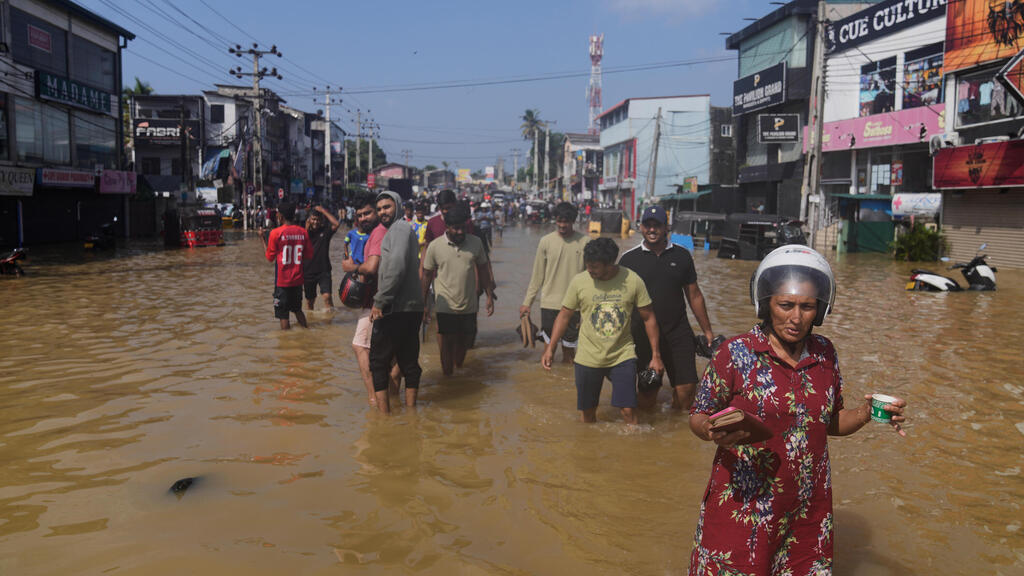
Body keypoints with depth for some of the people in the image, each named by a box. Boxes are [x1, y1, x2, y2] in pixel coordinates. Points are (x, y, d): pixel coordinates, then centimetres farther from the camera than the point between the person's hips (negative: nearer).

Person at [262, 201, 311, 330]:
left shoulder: (276, 233, -11)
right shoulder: (302, 232, -1)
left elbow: (270, 258, -3)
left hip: (282, 280, -4)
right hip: (298, 280, 4)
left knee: (283, 315, 3)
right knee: (298, 310, 22)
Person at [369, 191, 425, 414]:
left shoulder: (399, 228, -8)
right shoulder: (403, 230, 22)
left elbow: (397, 267, -21)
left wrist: (380, 301, -20)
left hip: (396, 309, -10)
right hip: (412, 308, 10)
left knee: (378, 360, -2)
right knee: (409, 361, 13)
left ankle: (384, 412, -2)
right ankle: (410, 408, 19)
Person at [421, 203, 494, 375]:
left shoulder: (476, 243, 1)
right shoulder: (435, 246, -5)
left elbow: (482, 270, 11)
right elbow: (426, 276, 2)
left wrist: (489, 296, 10)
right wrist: (422, 305, 3)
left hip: (469, 306, 3)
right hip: (445, 308, -2)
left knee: (464, 343, 15)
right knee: (446, 345, 2)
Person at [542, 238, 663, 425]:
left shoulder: (633, 280, -10)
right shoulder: (579, 281, -9)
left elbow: (649, 318, -1)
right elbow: (564, 315, 3)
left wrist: (656, 355, 0)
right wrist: (550, 348, -4)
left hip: (623, 355, -1)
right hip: (588, 358, 1)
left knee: (628, 410, -7)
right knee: (587, 412, 10)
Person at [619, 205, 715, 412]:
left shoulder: (681, 255, 7)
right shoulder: (629, 259, 2)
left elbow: (694, 295, 13)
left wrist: (707, 331, 13)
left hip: (678, 332, 1)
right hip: (643, 334, -1)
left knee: (685, 390, -4)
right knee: (647, 393, 2)